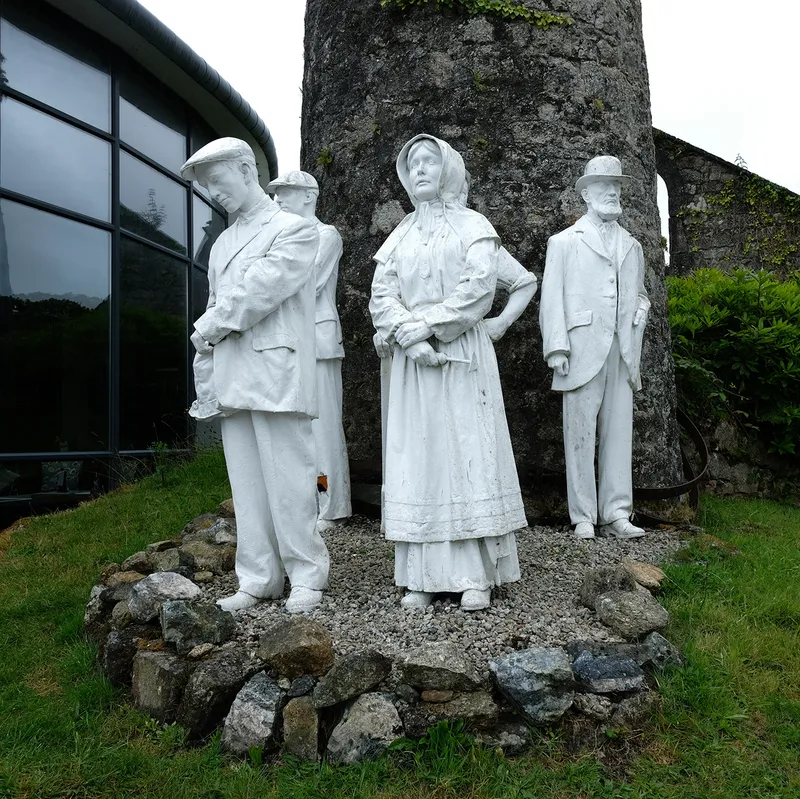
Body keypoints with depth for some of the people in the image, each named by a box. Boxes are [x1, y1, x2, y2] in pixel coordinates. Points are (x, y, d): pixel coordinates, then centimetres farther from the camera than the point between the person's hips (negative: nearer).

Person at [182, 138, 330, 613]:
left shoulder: (296, 229, 2)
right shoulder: (222, 244, 22)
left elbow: (263, 287, -11)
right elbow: (215, 305, 22)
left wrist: (212, 325, -5)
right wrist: (206, 386, 14)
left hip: (276, 374, -6)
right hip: (232, 381, 6)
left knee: (288, 479, -4)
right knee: (247, 485, 7)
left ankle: (307, 577, 8)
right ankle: (259, 578, 15)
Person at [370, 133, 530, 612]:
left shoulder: (472, 226, 7)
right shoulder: (400, 237, 17)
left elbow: (478, 289, -8)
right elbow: (382, 296, 5)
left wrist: (427, 326, -12)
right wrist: (410, 338, -12)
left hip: (463, 354, -3)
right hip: (412, 359, 4)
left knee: (467, 453, -5)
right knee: (416, 458, -1)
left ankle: (476, 576, -2)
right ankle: (424, 576, 3)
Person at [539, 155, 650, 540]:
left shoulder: (632, 246, 21)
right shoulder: (564, 242, 9)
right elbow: (551, 298, 2)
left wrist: (638, 317, 9)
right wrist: (557, 348, -8)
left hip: (622, 354, 4)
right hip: (582, 353, -4)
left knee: (619, 432, 2)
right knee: (580, 433, -4)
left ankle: (616, 515, 8)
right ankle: (584, 517, 2)